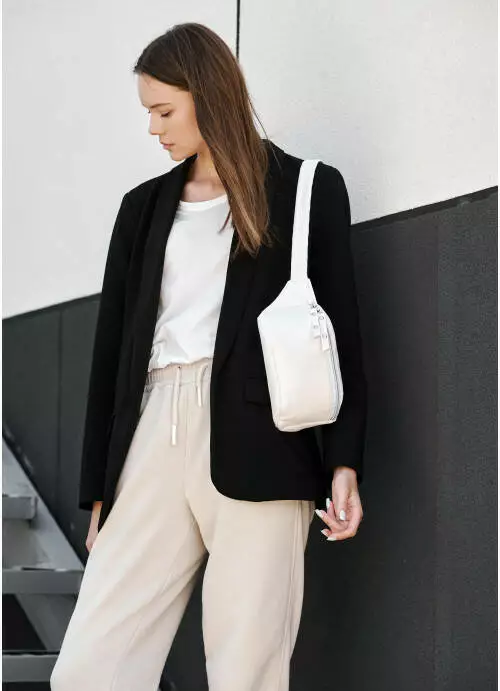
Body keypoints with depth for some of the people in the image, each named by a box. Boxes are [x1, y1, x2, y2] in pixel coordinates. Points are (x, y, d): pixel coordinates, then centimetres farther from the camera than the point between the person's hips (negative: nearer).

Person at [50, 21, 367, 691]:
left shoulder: (308, 190, 9)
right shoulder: (145, 206, 20)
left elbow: (342, 334, 6)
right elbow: (113, 346, 19)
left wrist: (343, 463, -5)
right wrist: (99, 487, 16)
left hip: (258, 447, -4)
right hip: (155, 438, 4)